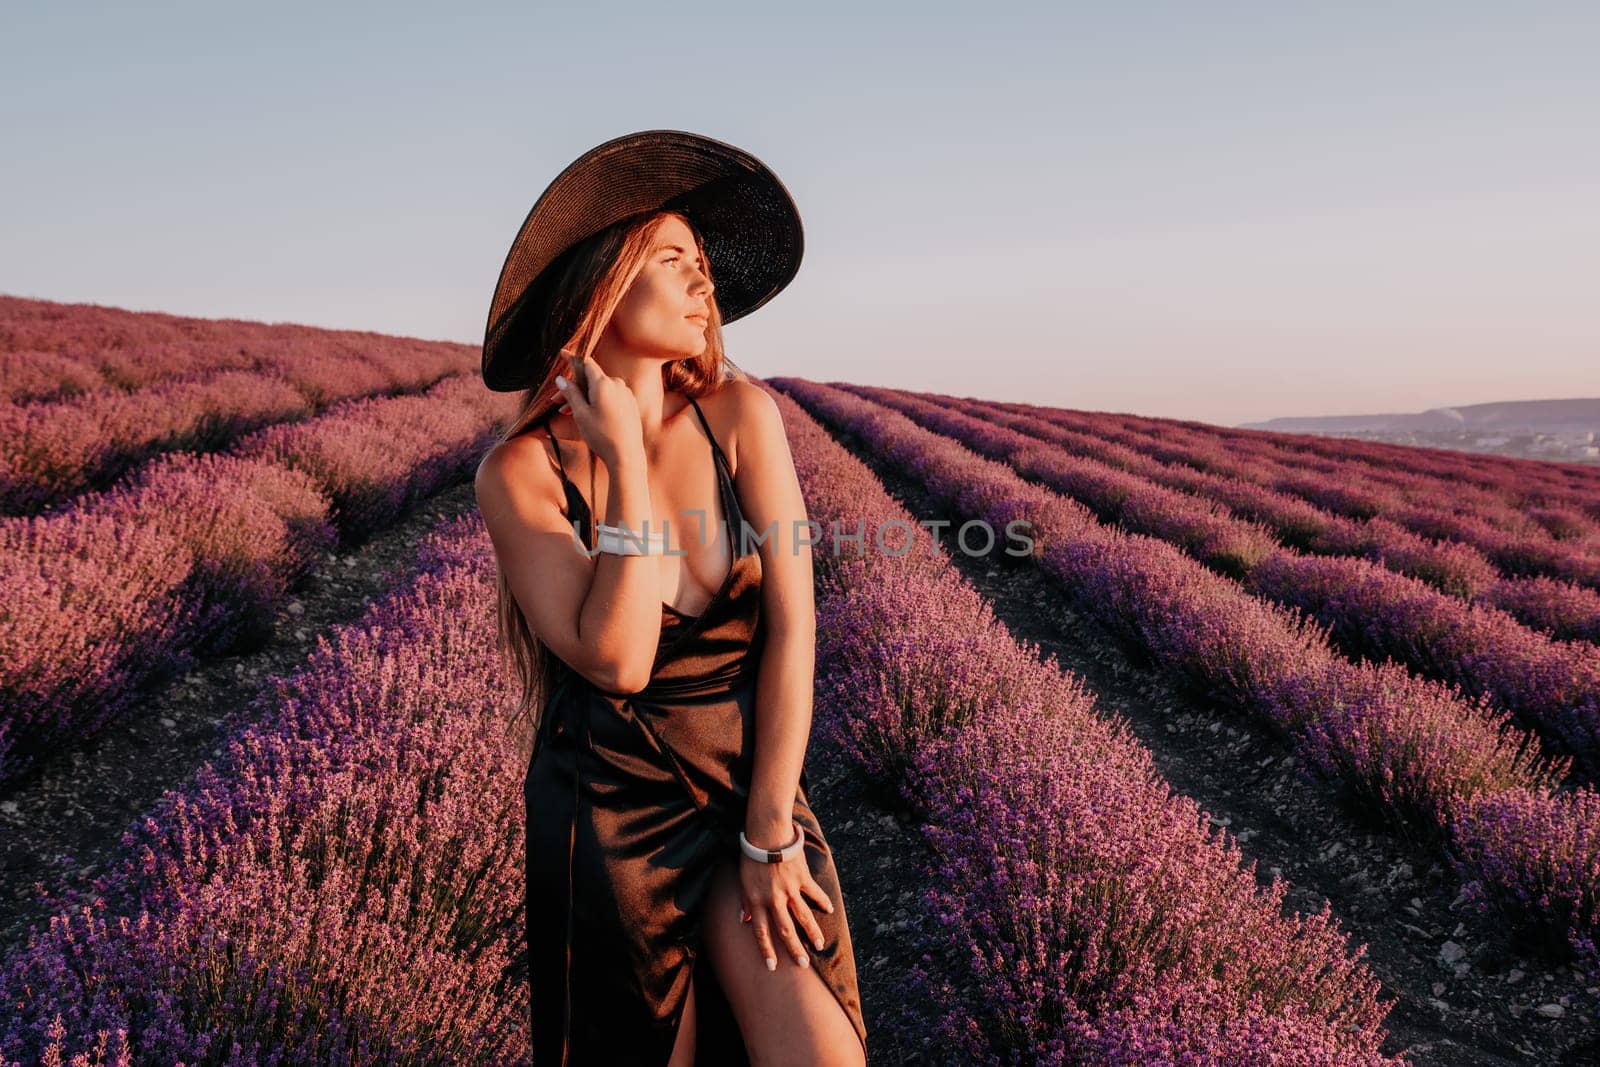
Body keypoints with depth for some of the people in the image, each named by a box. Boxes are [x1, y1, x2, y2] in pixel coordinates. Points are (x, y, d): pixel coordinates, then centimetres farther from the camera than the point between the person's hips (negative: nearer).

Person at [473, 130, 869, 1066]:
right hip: (610, 810, -1)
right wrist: (625, 458, -22)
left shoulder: (739, 414, -7)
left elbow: (790, 621, -9)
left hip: (753, 783, 2)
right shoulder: (523, 470, -12)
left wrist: (771, 835, -10)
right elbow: (617, 660, -21)